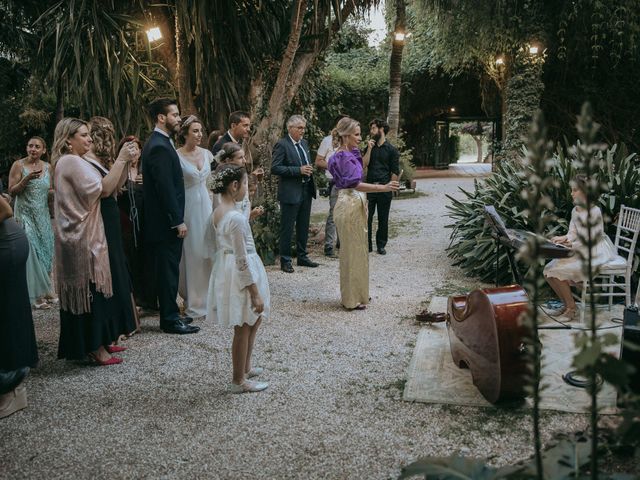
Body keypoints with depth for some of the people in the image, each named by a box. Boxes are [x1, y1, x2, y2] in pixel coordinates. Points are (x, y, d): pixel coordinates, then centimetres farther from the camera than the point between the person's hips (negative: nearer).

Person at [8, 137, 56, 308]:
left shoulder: (48, 167, 5)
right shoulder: (18, 165, -7)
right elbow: (12, 191, -10)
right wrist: (27, 178, -22)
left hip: (43, 216, 4)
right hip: (26, 215, -4)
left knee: (45, 252, 7)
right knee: (32, 253, -7)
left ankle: (45, 290, 19)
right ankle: (37, 295, 1)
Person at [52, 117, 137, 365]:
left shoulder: (81, 162, 15)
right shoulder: (70, 162, -15)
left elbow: (113, 187, 10)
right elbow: (104, 189, -22)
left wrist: (126, 162, -1)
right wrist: (121, 159, -17)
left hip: (89, 234, 10)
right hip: (83, 237, -10)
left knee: (93, 287, 14)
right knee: (89, 288, -4)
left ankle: (98, 340, 23)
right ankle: (94, 346, 4)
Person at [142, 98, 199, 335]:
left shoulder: (158, 143, 13)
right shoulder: (159, 147, -19)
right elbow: (166, 188, -22)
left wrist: (177, 218, 19)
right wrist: (178, 221, -18)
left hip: (166, 220, 10)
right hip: (166, 223, -10)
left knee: (168, 270, 16)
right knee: (168, 270, -1)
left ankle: (171, 314, 26)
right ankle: (170, 320, 8)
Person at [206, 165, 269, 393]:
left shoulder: (218, 212, 4)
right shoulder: (236, 218, -24)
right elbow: (242, 259, -22)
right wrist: (255, 293, -18)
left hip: (226, 270, 10)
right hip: (240, 276, -10)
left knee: (254, 321, 24)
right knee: (243, 329, 6)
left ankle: (245, 368, 37)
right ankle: (239, 381, 20)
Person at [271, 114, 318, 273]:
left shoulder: (304, 143, 13)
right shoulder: (282, 144, -11)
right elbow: (275, 168, -17)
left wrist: (309, 169, 5)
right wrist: (298, 170, -20)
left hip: (306, 190, 8)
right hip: (291, 192, -7)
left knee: (303, 227, 15)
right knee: (287, 228, 1)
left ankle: (302, 256, 27)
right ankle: (285, 260, 10)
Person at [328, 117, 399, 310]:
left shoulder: (347, 154, 14)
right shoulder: (345, 157, -16)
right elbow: (355, 183, -28)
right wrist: (383, 187, -32)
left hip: (353, 203, 10)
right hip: (350, 205, -10)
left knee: (354, 250, 16)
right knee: (353, 251, -2)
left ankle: (356, 294, 27)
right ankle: (353, 300, 6)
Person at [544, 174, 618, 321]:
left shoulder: (594, 211, -20)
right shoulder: (575, 210, 6)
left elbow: (591, 241, -21)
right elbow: (573, 233, 9)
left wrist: (570, 245, -25)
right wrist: (564, 238, -11)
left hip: (595, 253, -8)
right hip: (579, 250, 8)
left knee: (559, 270, -21)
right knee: (548, 270, -4)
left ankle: (572, 308, -4)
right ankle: (566, 304, 10)